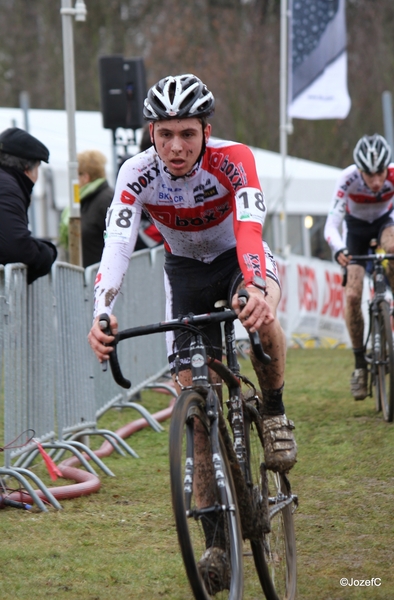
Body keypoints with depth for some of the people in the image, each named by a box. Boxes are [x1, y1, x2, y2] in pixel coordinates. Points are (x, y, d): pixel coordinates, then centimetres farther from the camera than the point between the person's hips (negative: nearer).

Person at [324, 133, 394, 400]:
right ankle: (360, 364, -1)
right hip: (356, 228, 0)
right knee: (352, 295, -14)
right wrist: (338, 250, -59)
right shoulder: (348, 180, -34)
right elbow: (332, 225, -39)